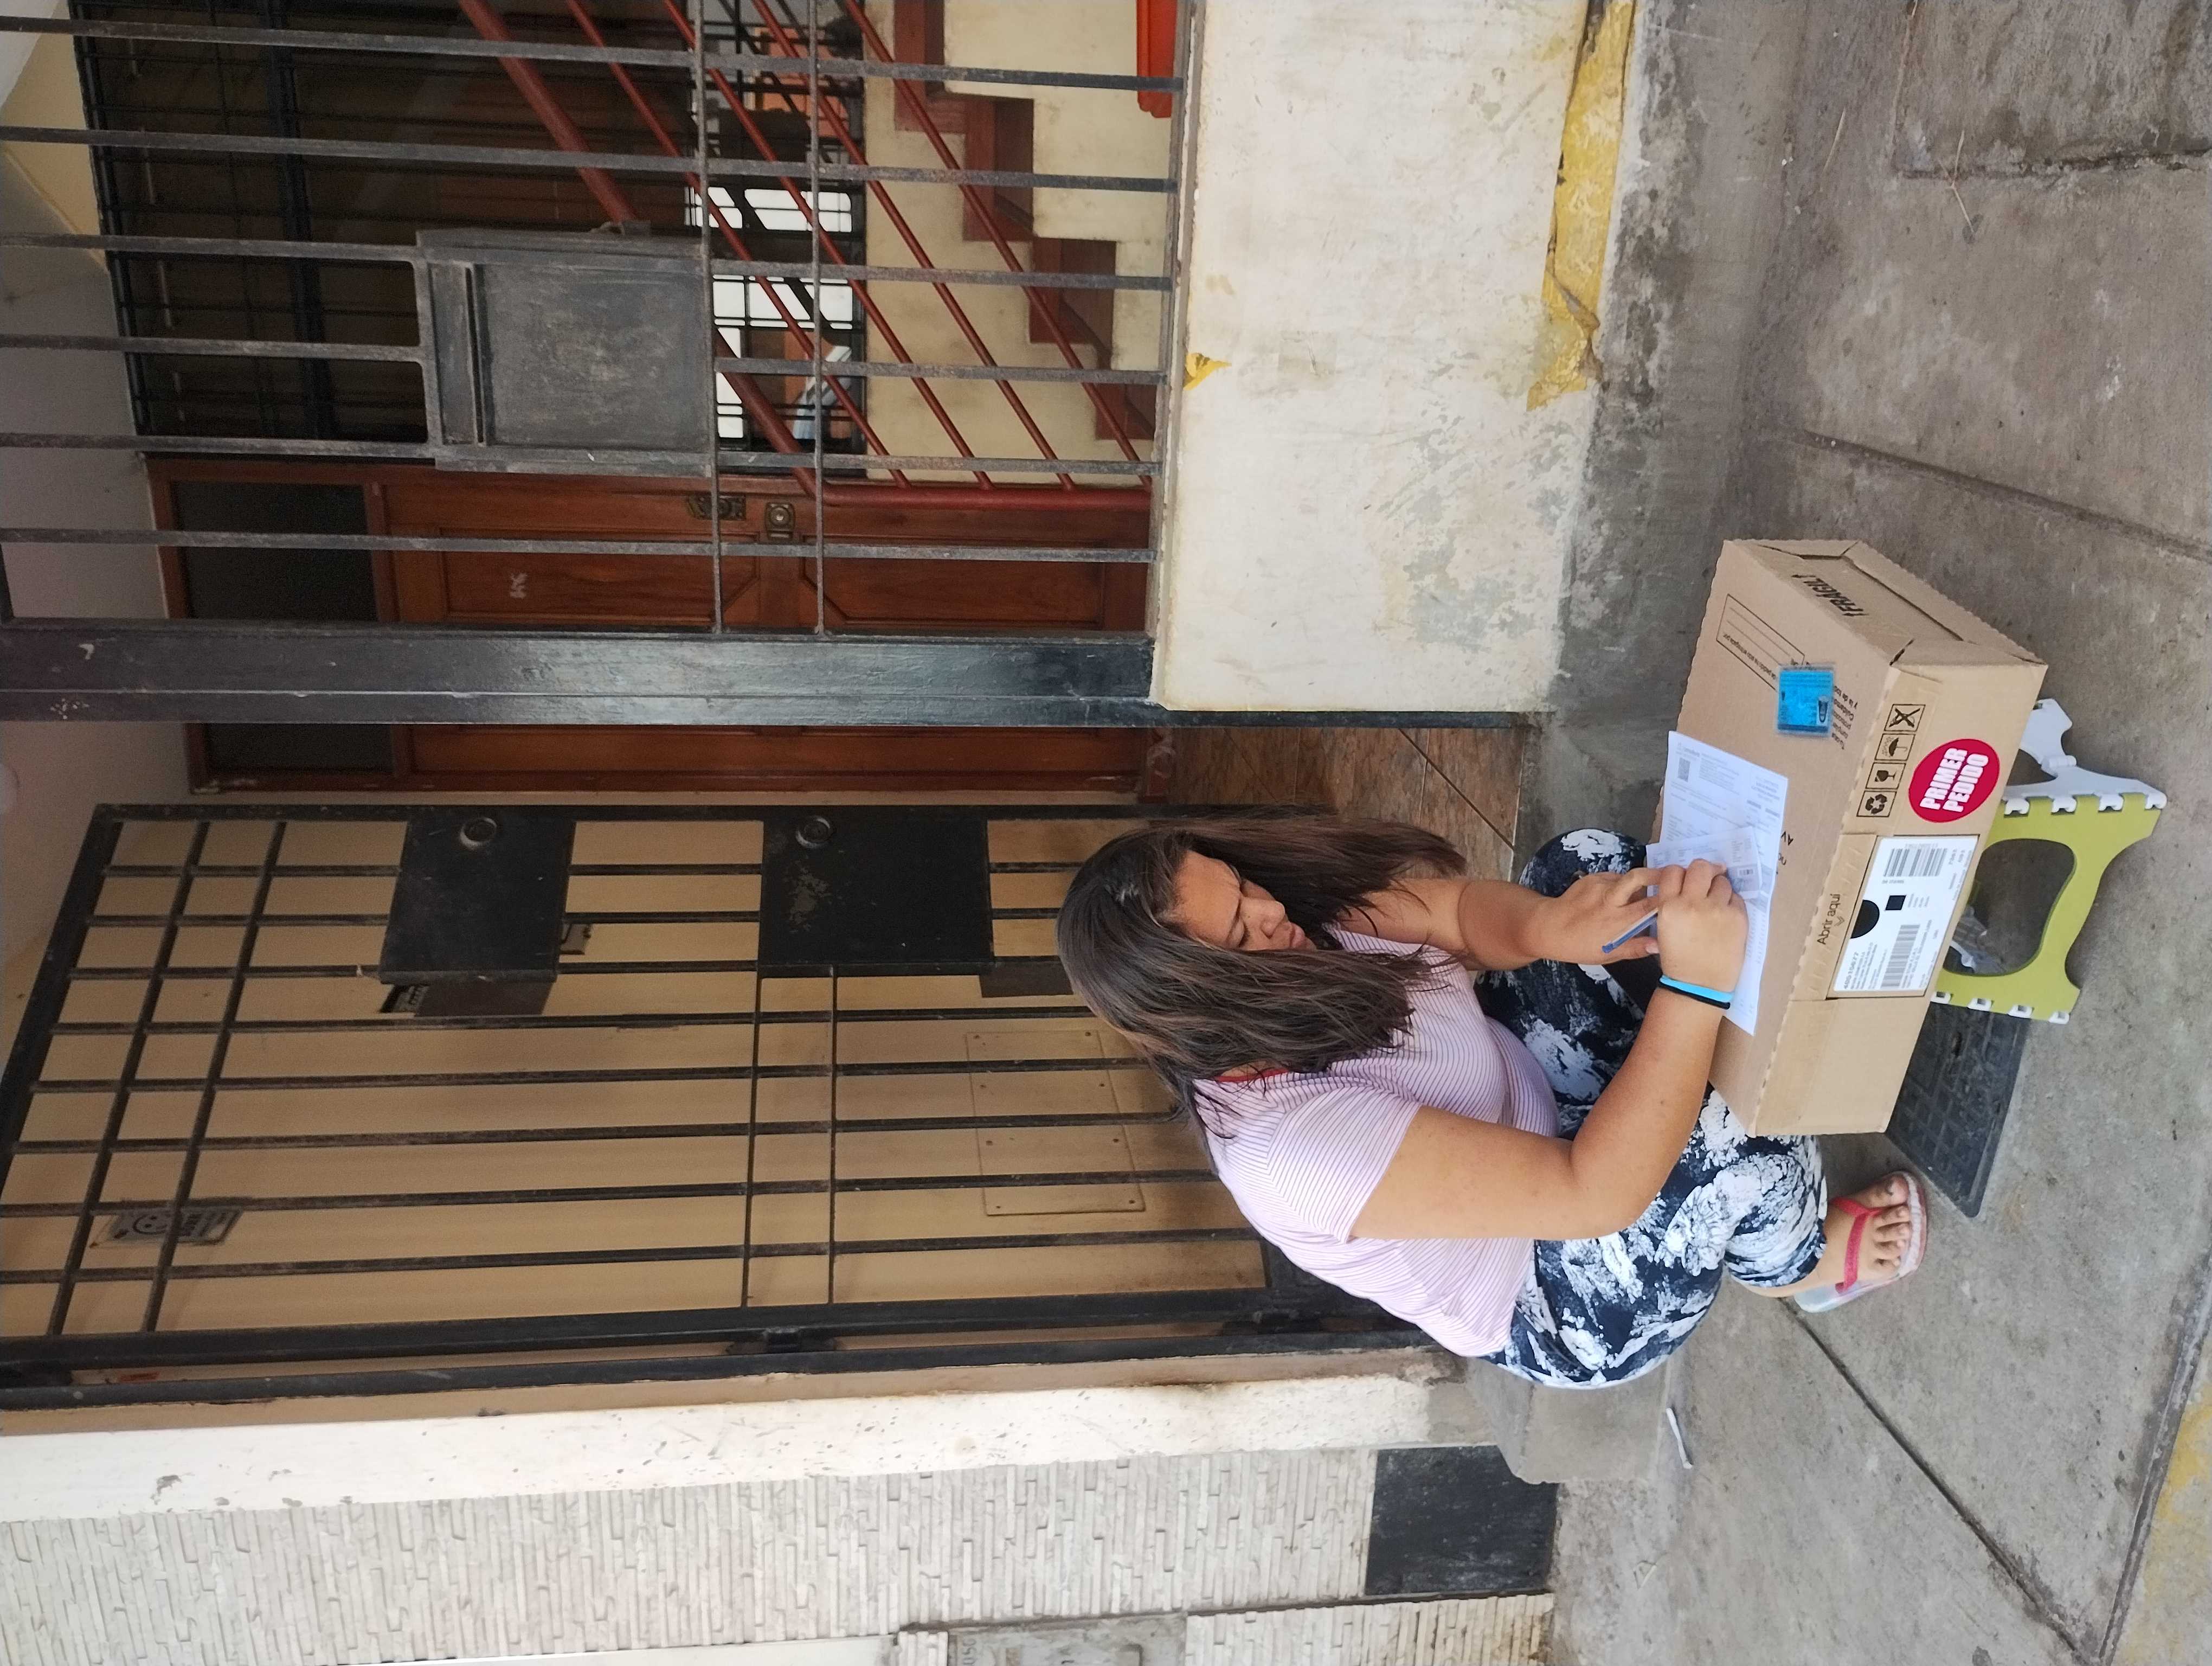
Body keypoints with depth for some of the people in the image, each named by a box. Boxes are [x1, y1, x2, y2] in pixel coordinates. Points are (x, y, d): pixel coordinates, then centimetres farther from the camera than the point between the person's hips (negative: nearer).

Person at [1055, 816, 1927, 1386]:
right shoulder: (1295, 1146, -41)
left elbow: (1463, 915, -16)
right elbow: (1599, 1193, -39)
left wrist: (1547, 927, -38)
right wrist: (1696, 985, -45)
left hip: (1523, 1083, 7)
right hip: (1567, 1309, -6)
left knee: (1586, 858, -5)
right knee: (1738, 1124, -30)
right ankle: (1794, 1264, 6)